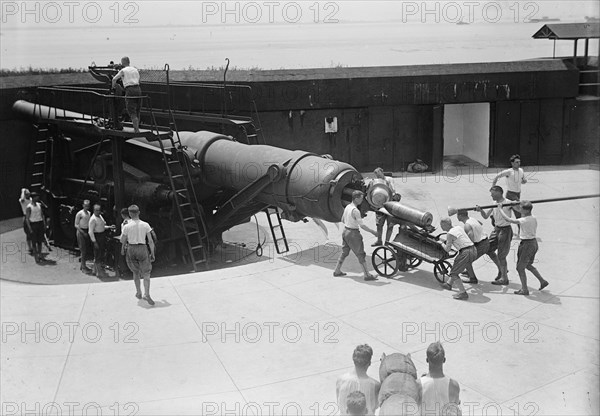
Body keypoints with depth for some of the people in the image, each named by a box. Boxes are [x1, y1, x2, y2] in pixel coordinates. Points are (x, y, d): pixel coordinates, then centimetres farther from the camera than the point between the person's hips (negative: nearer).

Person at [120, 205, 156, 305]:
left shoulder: (127, 226, -8)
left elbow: (122, 240, -1)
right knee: (146, 273, 4)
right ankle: (146, 294, -12)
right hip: (142, 249, -1)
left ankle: (138, 292, 28)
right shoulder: (145, 225, -6)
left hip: (131, 249, 1)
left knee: (135, 272, 21)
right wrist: (152, 254, 3)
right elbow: (151, 241, -4)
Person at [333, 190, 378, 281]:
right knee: (361, 254, -2)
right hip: (353, 233, -9)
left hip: (345, 231, 9)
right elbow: (362, 226, -23)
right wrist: (373, 232, -15)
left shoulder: (347, 207, 4)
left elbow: (342, 220, 16)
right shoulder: (355, 211, -23)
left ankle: (337, 271, 27)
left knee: (344, 252, 20)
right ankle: (367, 275, 1)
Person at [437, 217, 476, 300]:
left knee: (454, 273, 3)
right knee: (456, 267, 28)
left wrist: (441, 243, 12)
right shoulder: (458, 227, 13)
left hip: (466, 252, -9)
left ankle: (463, 293, -5)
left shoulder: (450, 234, -10)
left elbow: (447, 249, -5)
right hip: (474, 251, 9)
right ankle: (449, 284, 42)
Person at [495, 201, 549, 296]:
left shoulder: (524, 220, -22)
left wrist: (500, 208, -11)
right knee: (528, 265, 26)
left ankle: (524, 290, 9)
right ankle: (542, 281, 29)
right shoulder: (534, 218, 0)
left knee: (520, 267, 4)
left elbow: (508, 219, -21)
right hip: (534, 242, 9)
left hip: (527, 244, -8)